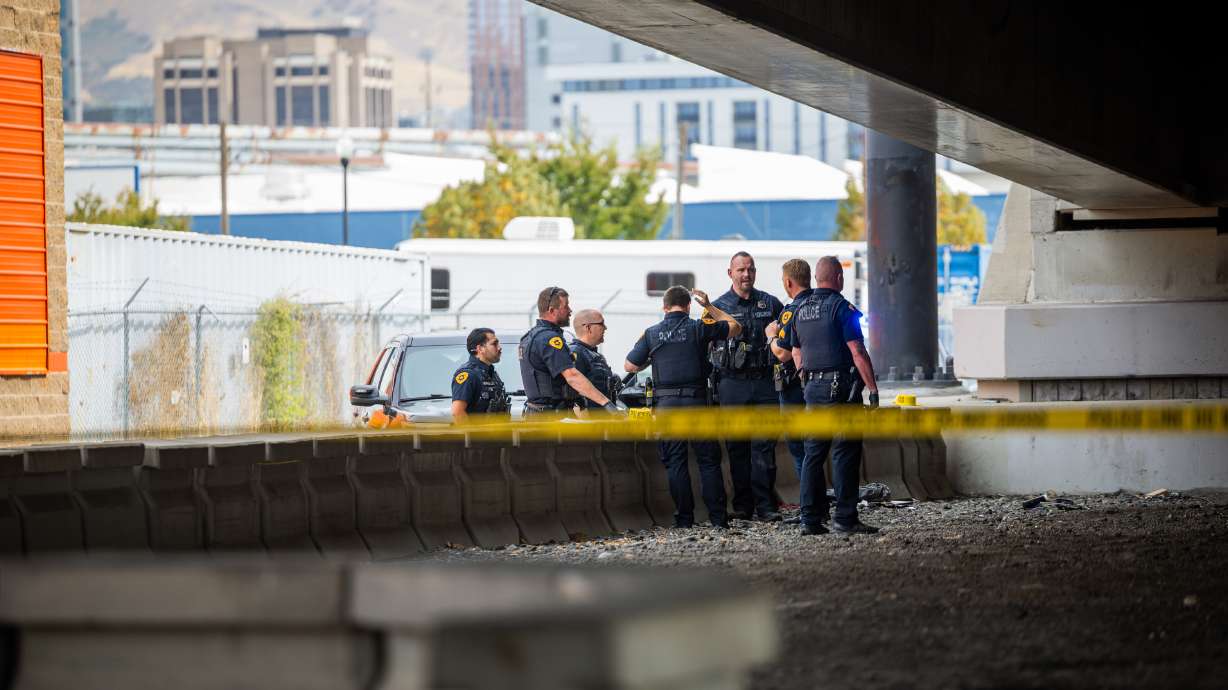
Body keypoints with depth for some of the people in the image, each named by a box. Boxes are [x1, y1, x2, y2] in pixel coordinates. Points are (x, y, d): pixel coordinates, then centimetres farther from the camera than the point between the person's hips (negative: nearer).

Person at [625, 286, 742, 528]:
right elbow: (735, 327, 13)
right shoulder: (698, 328, 0)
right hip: (696, 400, -1)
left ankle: (684, 518, 2)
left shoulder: (652, 334, 4)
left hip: (666, 403, 1)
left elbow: (630, 365, 9)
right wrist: (709, 306, 22)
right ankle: (718, 517, 3)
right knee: (708, 460, 6)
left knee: (675, 462, 5)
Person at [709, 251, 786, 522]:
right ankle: (742, 506, 8)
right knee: (737, 448, 2)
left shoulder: (770, 304, 11)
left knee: (764, 446, -5)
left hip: (765, 384, 0)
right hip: (732, 385, 0)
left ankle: (764, 505, -4)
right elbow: (706, 347, 7)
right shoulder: (718, 307, 7)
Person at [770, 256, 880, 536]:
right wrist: (873, 388, -14)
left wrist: (771, 338, 39)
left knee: (813, 452, 9)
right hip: (841, 385, -7)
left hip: (812, 386, 7)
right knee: (845, 452, -5)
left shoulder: (800, 310, 12)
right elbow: (858, 352, -16)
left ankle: (810, 518, 6)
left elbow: (783, 353, 18)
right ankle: (844, 518, -8)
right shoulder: (842, 307, -9)